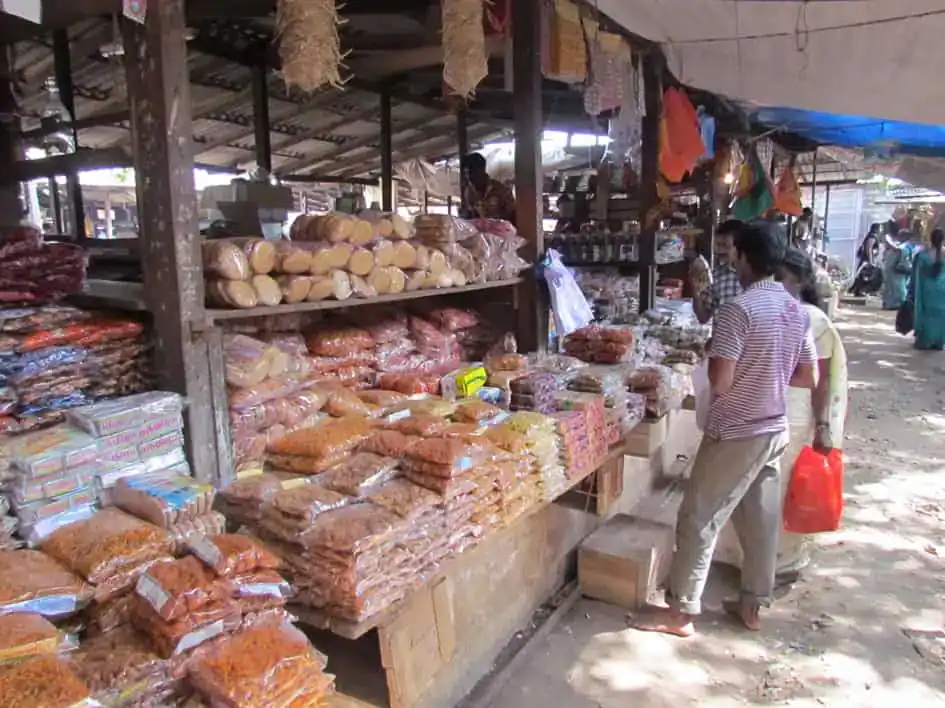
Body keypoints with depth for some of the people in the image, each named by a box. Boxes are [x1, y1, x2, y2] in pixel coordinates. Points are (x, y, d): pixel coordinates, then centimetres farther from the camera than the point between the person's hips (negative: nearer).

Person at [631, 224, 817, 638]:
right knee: (762, 519, 17)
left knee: (699, 520, 1)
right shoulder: (797, 311, 5)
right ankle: (752, 604, 31)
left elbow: (719, 382, -23)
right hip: (775, 430, 8)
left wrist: (714, 361, -2)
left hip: (735, 433, -8)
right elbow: (808, 378, 10)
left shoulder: (739, 309, -20)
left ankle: (681, 613, 10)